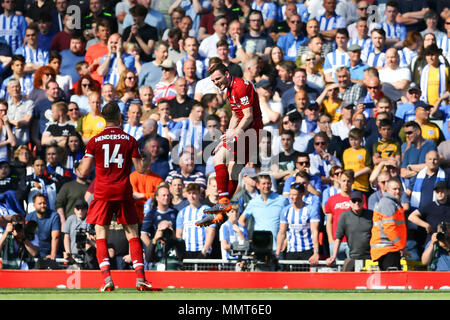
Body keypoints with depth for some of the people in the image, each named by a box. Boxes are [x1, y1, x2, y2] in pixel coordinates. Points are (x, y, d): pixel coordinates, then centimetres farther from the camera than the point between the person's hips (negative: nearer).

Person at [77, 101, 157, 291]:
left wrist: (79, 165, 21)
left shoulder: (94, 141, -1)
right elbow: (140, 169, 1)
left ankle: (107, 279, -11)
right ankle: (140, 279, -1)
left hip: (103, 193, -1)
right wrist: (146, 159, 22)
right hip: (124, 193, 1)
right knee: (133, 235, 8)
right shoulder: (130, 140, 0)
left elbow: (84, 172, -1)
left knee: (100, 236, 4)